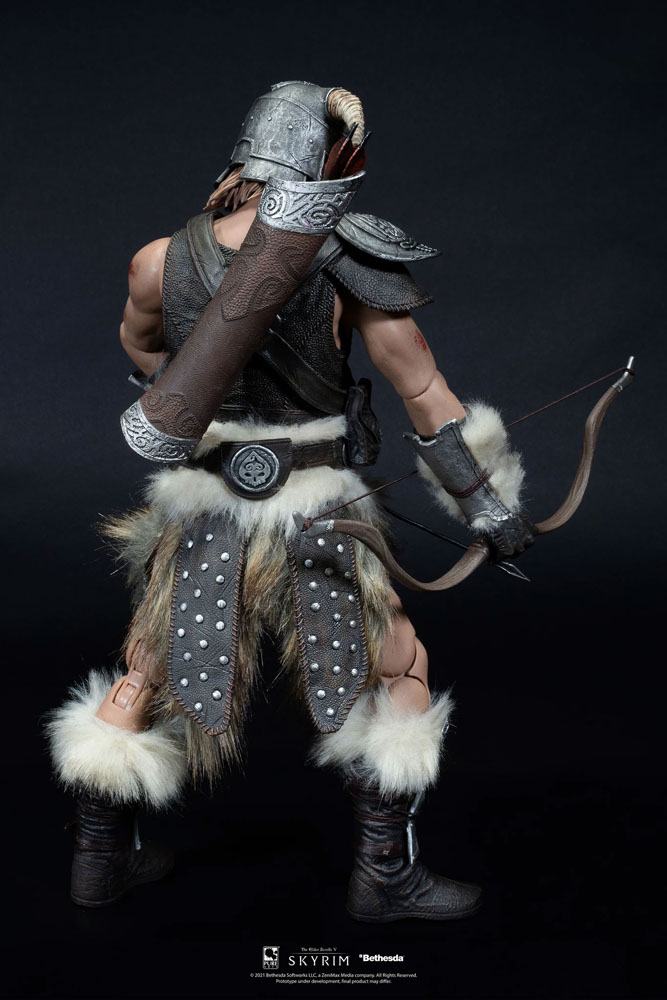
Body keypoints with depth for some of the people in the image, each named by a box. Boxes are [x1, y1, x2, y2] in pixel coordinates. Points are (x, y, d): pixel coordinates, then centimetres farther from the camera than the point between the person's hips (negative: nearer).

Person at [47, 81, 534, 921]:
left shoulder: (163, 261, -5)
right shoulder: (352, 269, -14)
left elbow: (138, 343, 17)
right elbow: (428, 398, -9)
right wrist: (491, 506, -1)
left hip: (199, 511, 4)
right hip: (309, 518, -3)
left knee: (147, 675, 20)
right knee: (400, 671, 14)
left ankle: (102, 854, 30)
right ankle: (385, 872, 15)